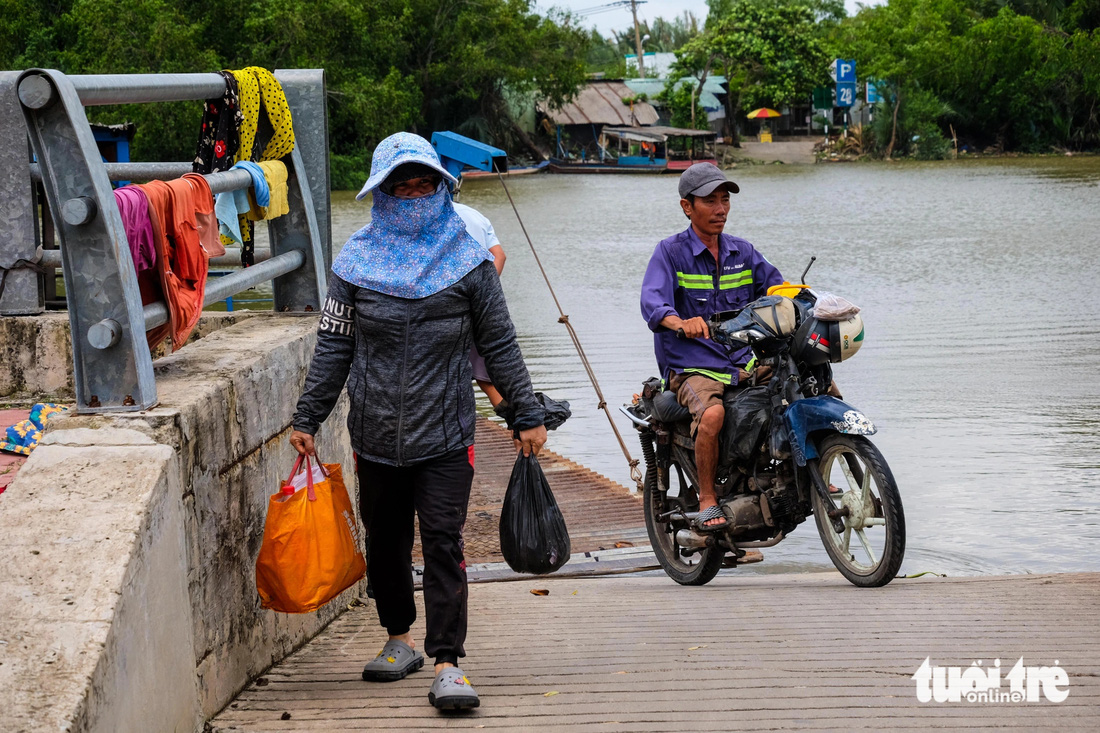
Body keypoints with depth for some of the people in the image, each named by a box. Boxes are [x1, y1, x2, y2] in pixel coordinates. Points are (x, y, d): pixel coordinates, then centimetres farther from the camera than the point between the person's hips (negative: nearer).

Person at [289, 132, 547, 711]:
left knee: (443, 543, -9)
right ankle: (399, 640, 31)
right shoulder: (357, 260, 4)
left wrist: (528, 416, 6)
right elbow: (333, 345, 8)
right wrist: (307, 419, 5)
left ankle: (447, 664, -9)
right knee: (386, 542, 13)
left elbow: (499, 344, 6)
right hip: (376, 435, 2)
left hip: (444, 436, -2)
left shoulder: (467, 260, 2)